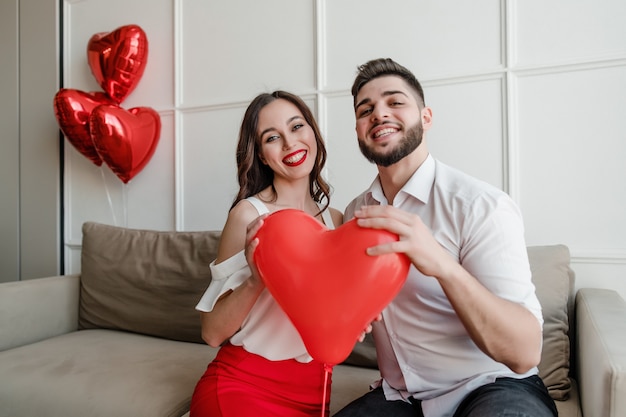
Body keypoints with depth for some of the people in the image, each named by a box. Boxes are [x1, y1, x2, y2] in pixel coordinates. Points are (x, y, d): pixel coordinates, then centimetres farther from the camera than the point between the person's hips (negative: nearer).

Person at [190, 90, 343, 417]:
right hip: (243, 387, -4)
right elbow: (213, 333, -14)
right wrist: (255, 280, -30)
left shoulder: (335, 219, -1)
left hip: (313, 389, 5)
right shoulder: (249, 214, -15)